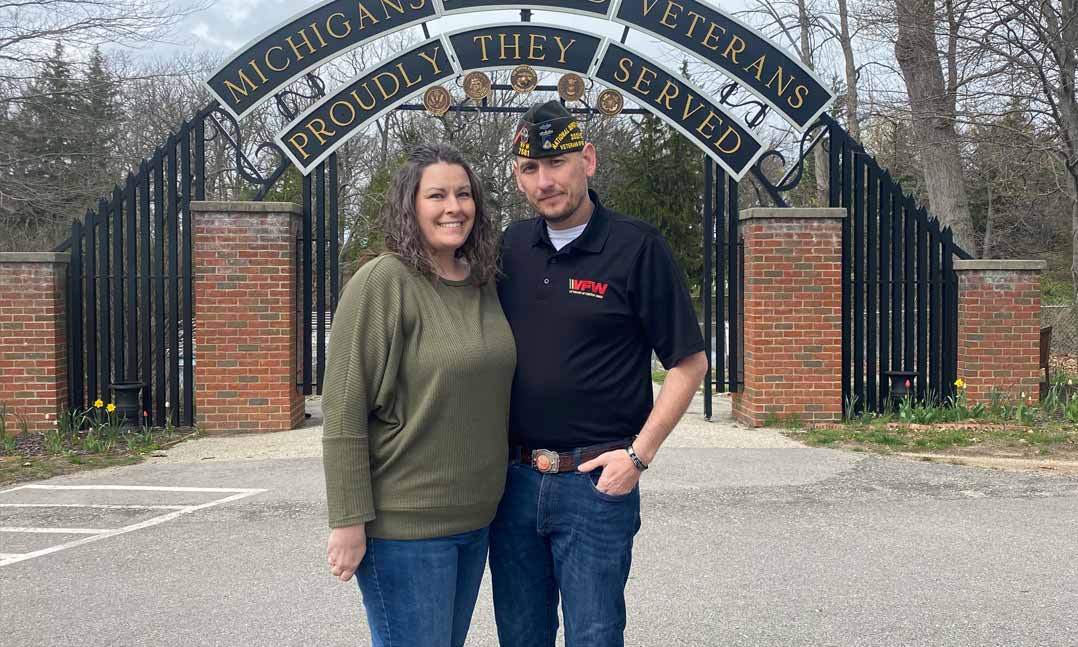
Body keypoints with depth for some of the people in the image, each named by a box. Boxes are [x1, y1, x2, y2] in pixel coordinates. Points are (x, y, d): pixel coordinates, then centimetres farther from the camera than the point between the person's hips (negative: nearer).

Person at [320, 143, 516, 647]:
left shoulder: (484, 283, 7)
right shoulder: (381, 283, -13)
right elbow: (343, 413, -15)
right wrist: (349, 521, -16)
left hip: (476, 518, 7)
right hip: (405, 526, -7)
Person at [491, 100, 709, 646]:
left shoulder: (636, 247, -7)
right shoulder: (511, 247, 7)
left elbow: (689, 362, -5)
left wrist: (639, 453, -11)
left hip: (595, 480, -4)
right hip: (514, 478, 5)